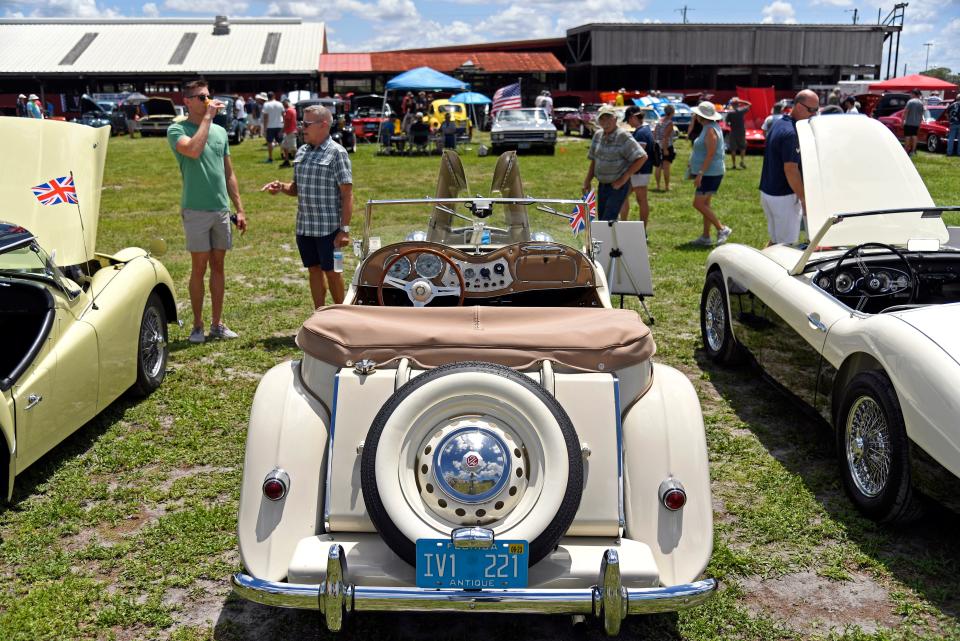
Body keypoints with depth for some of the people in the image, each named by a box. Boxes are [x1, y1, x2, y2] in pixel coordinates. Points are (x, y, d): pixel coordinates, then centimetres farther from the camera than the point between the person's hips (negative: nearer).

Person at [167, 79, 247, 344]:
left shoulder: (220, 131, 12)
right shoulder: (177, 130, -5)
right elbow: (193, 150, -27)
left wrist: (239, 209, 12)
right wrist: (207, 116, -19)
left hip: (221, 209, 5)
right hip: (196, 210, -5)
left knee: (218, 266, 10)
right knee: (199, 268, 0)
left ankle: (217, 323, 18)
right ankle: (197, 326, 11)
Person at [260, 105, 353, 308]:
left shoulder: (336, 153, -10)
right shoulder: (301, 152, 10)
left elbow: (347, 194, -12)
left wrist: (345, 229, -17)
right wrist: (282, 187, -4)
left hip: (329, 227, -6)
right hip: (304, 226, 6)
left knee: (332, 272, 4)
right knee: (314, 270, 13)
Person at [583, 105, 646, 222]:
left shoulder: (623, 137, -16)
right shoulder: (598, 135, 4)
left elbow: (642, 157, -20)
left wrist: (623, 179, -18)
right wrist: (587, 181, 9)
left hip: (618, 186, -7)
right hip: (602, 185, 7)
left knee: (608, 221, -15)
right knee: (601, 219, 12)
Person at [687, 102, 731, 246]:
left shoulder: (710, 130, -18)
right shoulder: (709, 128, 14)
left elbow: (710, 154, -24)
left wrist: (700, 174, -26)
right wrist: (694, 165, 25)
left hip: (710, 173, -11)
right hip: (708, 173, 11)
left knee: (698, 204, -10)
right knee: (704, 204, 12)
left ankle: (722, 229, -8)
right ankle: (705, 237, 15)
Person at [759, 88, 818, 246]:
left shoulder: (779, 124, 11)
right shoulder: (790, 133, -20)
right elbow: (790, 170, -22)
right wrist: (805, 199, -17)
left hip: (767, 192, 10)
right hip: (783, 197, -10)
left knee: (775, 241, 17)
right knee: (786, 244, -3)